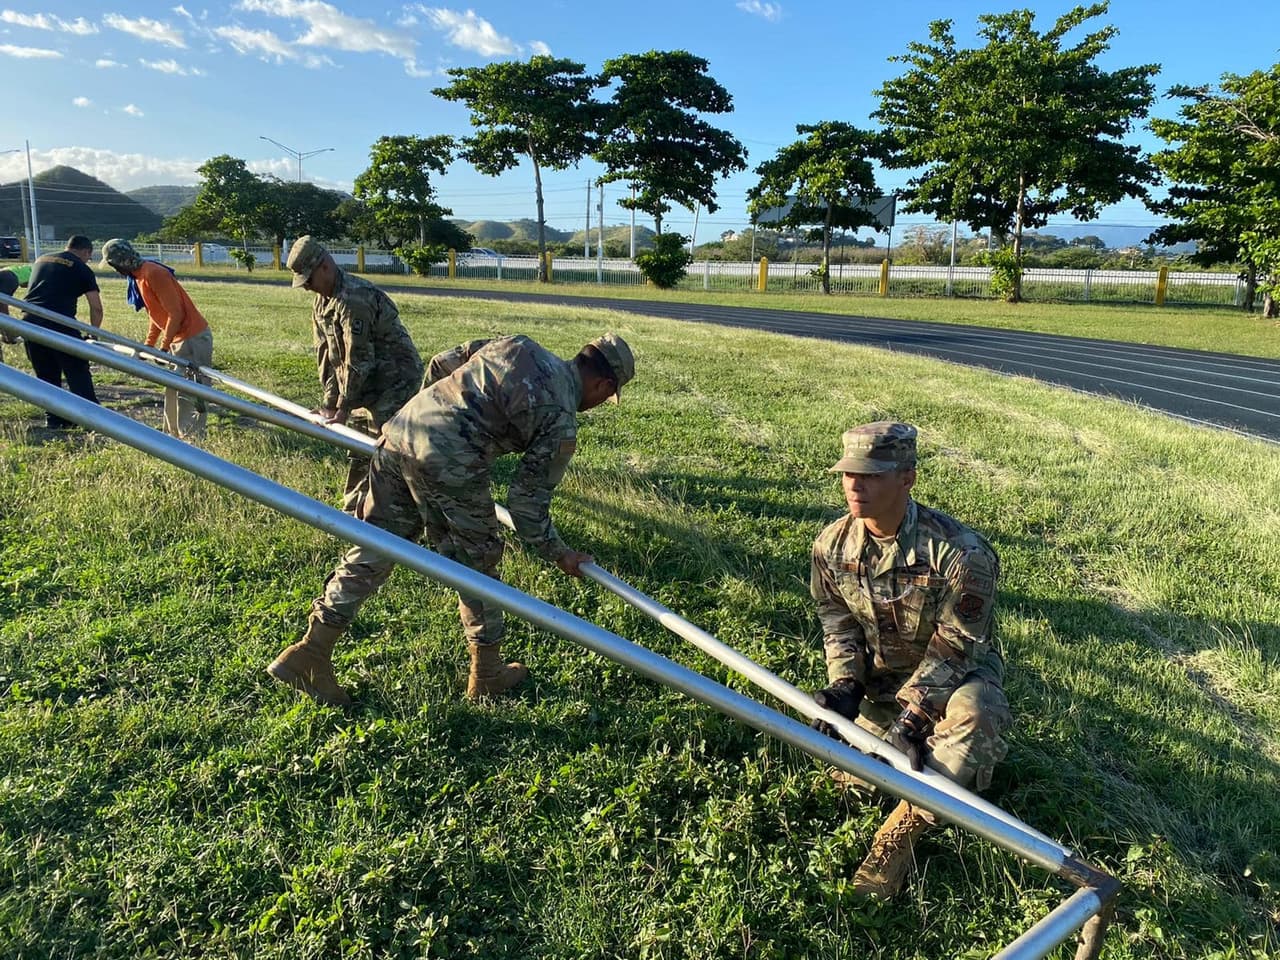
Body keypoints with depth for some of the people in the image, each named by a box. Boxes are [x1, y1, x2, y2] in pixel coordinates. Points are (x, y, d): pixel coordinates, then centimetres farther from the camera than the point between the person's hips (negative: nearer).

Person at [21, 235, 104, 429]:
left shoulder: (40, 260, 24)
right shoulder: (81, 268, 6)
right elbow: (96, 308, 3)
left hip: (29, 321, 5)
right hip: (58, 323, -5)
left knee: (46, 374, 15)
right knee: (77, 372, 2)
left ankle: (53, 418, 18)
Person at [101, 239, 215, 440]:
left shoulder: (153, 274, -18)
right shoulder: (138, 277, 12)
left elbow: (176, 314, -21)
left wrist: (163, 347, -17)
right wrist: (148, 346, 17)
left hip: (193, 338, -10)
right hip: (179, 339, 10)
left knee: (189, 395, -10)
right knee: (172, 392, 15)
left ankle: (192, 440, -8)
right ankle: (173, 435, 24)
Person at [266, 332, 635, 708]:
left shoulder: (517, 345, 19)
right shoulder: (562, 422, 1)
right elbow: (528, 500, 3)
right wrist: (558, 554, 16)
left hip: (399, 431, 7)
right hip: (447, 464, -7)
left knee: (372, 551, 16)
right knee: (477, 564, 13)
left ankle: (309, 652, 21)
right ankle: (488, 675, 28)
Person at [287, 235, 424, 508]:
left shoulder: (353, 299, -25)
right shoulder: (322, 302, 7)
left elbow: (358, 359, -23)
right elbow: (326, 353, 9)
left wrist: (344, 407, -15)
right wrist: (330, 401, 4)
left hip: (396, 378, -10)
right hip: (372, 381, 10)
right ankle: (352, 510, 28)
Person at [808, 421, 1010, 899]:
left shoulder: (961, 553, -29)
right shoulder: (833, 545, -12)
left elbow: (954, 648, -25)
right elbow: (839, 625, -2)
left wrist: (912, 716, -30)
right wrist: (844, 685, -19)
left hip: (957, 670, -4)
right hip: (881, 673, 5)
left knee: (975, 713, -39)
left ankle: (900, 832, -25)